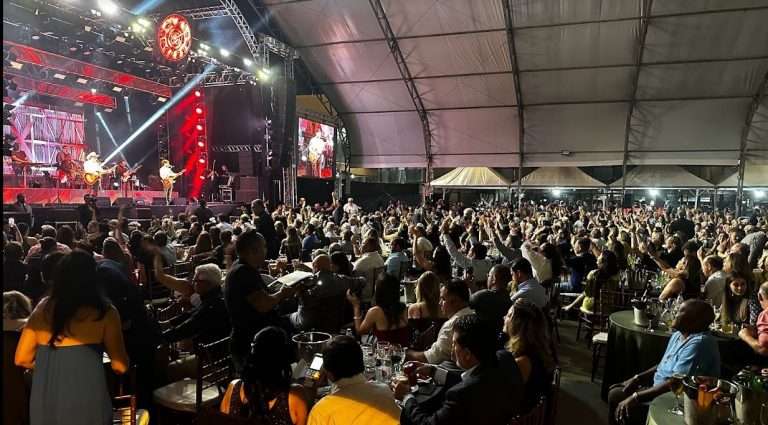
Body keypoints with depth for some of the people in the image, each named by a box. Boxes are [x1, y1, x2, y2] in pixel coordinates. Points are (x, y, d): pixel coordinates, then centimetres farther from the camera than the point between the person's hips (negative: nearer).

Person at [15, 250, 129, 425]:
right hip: (86, 401, -3)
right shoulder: (105, 312, -6)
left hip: (43, 401, 4)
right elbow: (120, 366, -5)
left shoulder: (44, 308, 5)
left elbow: (22, 359, 10)